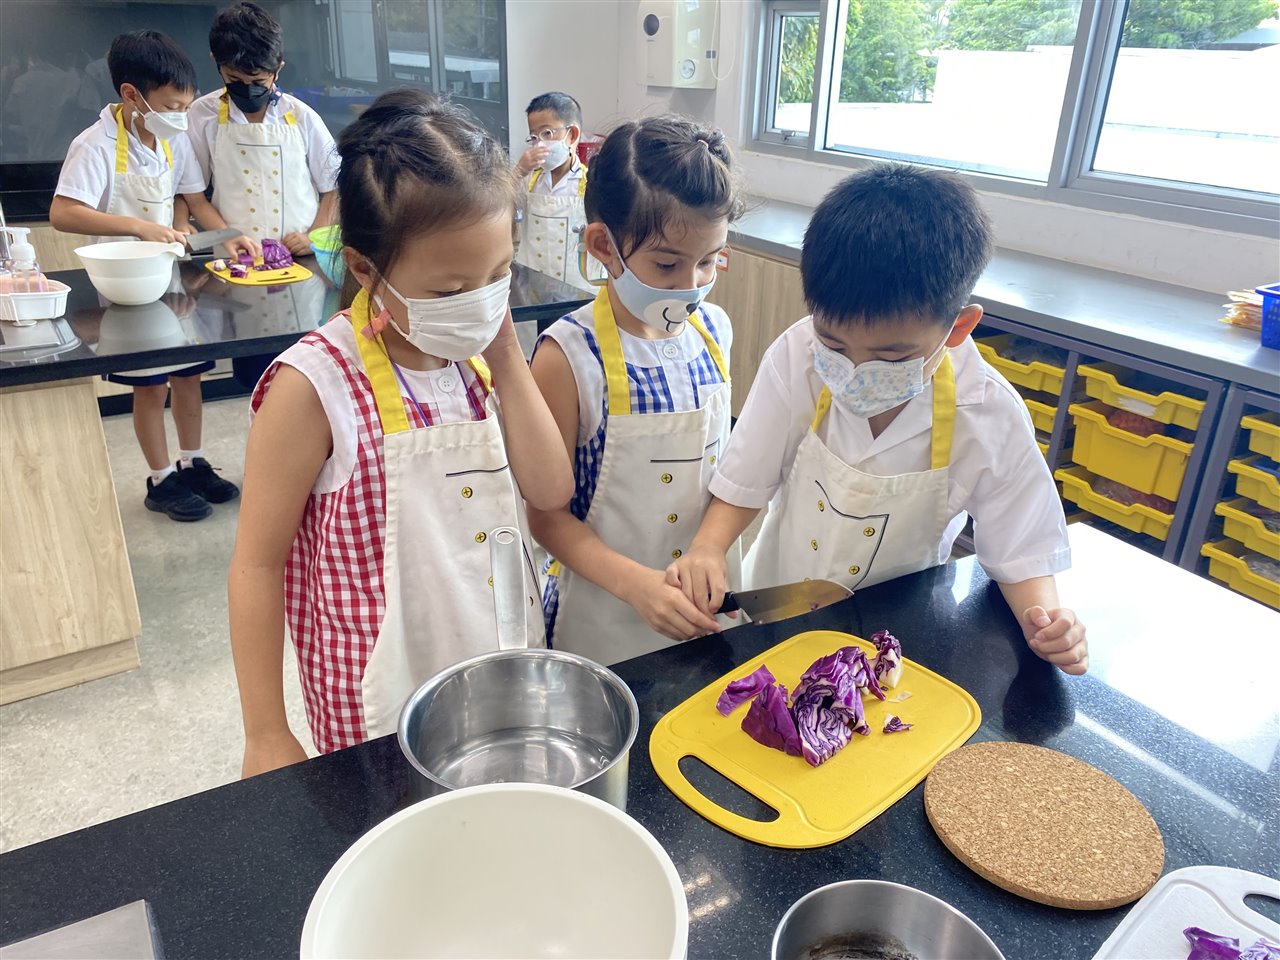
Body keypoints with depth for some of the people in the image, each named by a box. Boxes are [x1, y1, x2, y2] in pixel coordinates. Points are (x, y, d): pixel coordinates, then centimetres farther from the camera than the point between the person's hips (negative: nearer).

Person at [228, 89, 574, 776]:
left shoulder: (479, 353, -3)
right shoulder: (316, 385, -21)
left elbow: (551, 491, -7)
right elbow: (258, 563, -14)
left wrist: (507, 360, -14)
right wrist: (267, 739, -9)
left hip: (503, 680, 6)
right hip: (379, 711, -5)